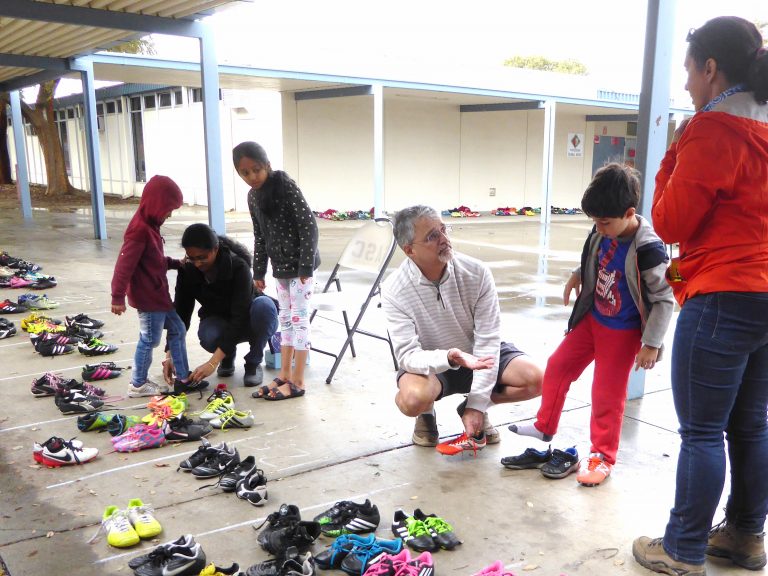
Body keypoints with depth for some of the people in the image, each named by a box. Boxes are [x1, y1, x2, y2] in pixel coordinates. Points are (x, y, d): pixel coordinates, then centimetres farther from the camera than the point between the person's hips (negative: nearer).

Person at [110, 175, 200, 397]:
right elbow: (124, 264, -24)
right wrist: (118, 297, -25)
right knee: (150, 339, 1)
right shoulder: (140, 230, -20)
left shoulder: (150, 226, 12)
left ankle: (182, 378, 22)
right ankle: (138, 385, 16)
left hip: (159, 295, 10)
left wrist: (177, 263, 12)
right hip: (147, 297, -10)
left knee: (178, 329, 15)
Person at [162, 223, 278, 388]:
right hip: (218, 320, 2)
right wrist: (171, 355, -24)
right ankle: (229, 355, 3)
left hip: (246, 321, -2)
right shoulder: (187, 271, -17)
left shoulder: (238, 267, -30)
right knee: (208, 337, -35)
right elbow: (181, 311, -13)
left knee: (264, 305, -37)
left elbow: (239, 316, -35)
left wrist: (213, 362, -39)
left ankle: (253, 363, -13)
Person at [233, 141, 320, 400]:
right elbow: (260, 237, 14)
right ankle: (284, 375, 23)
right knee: (285, 318, 13)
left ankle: (297, 381, 4)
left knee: (298, 317, -3)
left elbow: (308, 225, -18)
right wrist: (258, 272, 14)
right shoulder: (253, 196, 6)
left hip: (301, 263, -7)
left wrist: (306, 266, -20)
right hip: (281, 265, 8)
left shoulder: (286, 186, -16)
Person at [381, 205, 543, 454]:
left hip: (478, 354, 3)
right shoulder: (395, 290, -24)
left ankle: (470, 407, 7)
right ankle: (427, 414, 4)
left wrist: (477, 404, -23)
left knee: (535, 379, -20)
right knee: (413, 399, -35)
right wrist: (450, 358, -47)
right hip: (431, 362, -2)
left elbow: (488, 339, -19)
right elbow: (408, 355, -26)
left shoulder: (476, 271, -21)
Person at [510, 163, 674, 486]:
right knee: (557, 367, 15)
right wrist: (578, 275, 5)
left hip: (622, 332, -7)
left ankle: (602, 457, 23)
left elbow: (664, 299, -21)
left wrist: (652, 343, -20)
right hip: (592, 318, 7)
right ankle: (545, 426, 36)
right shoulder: (604, 232, -10)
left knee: (607, 394, 3)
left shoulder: (648, 250, -28)